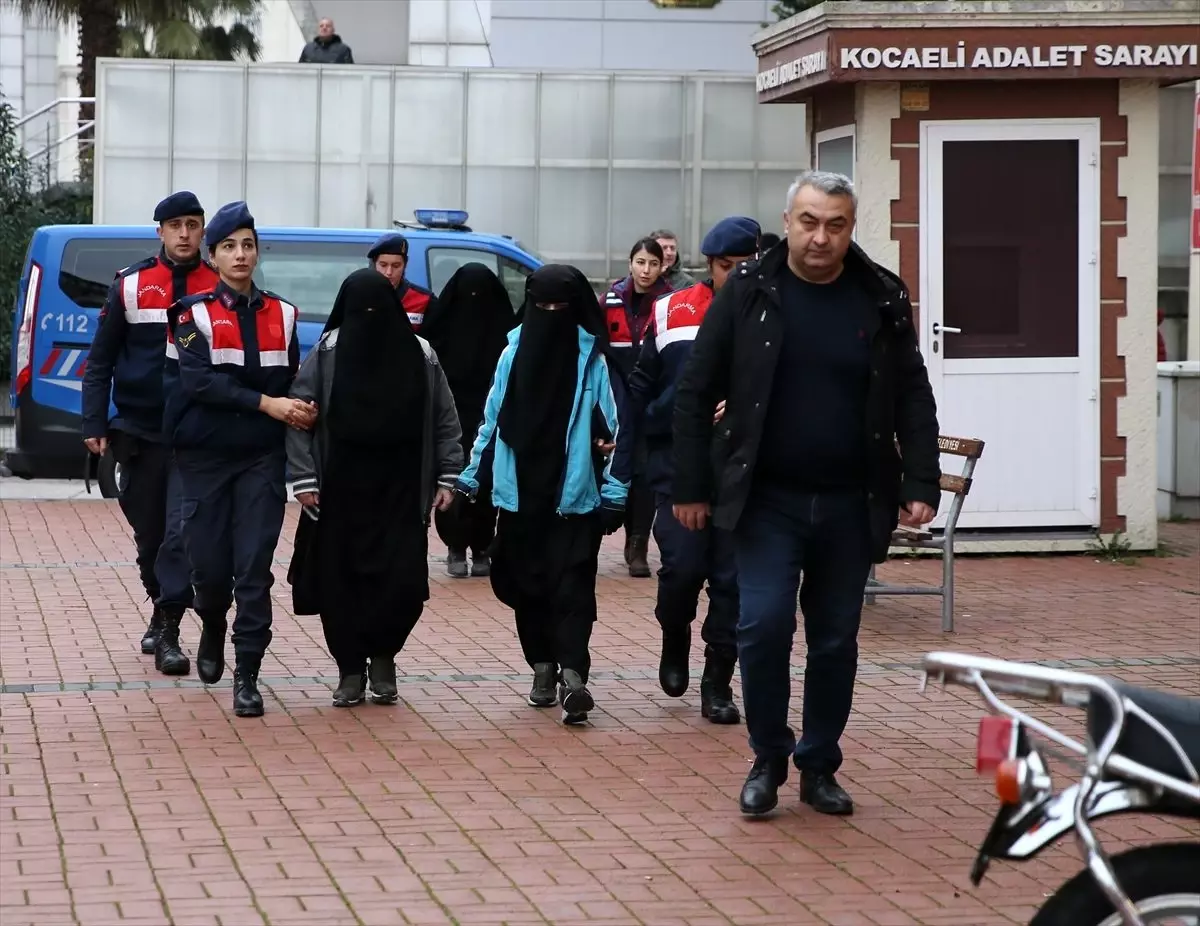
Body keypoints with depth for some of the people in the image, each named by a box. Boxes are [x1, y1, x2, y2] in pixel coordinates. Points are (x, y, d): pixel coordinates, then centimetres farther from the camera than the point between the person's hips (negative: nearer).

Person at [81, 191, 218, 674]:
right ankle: (162, 612, 31)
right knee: (148, 533, 11)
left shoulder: (220, 288, 1)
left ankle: (168, 633, -9)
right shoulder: (131, 285, 2)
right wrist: (95, 424, -3)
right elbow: (100, 359, 4)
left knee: (182, 533, -11)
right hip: (140, 431, 2)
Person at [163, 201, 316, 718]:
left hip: (262, 458, 1)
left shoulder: (281, 315, 10)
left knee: (254, 566, -6)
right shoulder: (193, 314, 0)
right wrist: (266, 404, -21)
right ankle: (212, 631, 37)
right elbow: (201, 381, -13)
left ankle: (247, 676, -3)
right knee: (209, 562, 4)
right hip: (205, 456, -1)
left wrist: (298, 409, -7)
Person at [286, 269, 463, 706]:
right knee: (340, 582, 1)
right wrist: (303, 477, -7)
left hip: (400, 491, 0)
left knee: (405, 583, -6)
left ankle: (382, 656, 18)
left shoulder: (420, 354, 3)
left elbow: (445, 421, 8)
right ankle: (351, 668, 15)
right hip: (341, 490, 0)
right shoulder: (327, 353, -1)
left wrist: (447, 476, 2)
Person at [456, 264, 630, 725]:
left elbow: (615, 427, -4)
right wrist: (470, 479, 14)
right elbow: (491, 421, 14)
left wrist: (614, 493, -8)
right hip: (520, 494, 4)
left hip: (574, 497, -4)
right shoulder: (513, 353, 8)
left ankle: (571, 673, -18)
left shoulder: (592, 359, -3)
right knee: (525, 584, 8)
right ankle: (542, 667, 20)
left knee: (571, 587, -10)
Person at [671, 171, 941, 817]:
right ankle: (768, 759, 9)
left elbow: (913, 399, 5)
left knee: (835, 641, 8)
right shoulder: (748, 293, -3)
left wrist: (920, 485, -5)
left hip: (850, 505, 2)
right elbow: (695, 393, 0)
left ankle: (819, 768, 23)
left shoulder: (882, 299, 1)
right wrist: (690, 487, -3)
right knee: (763, 626, -11)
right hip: (766, 499, -2)